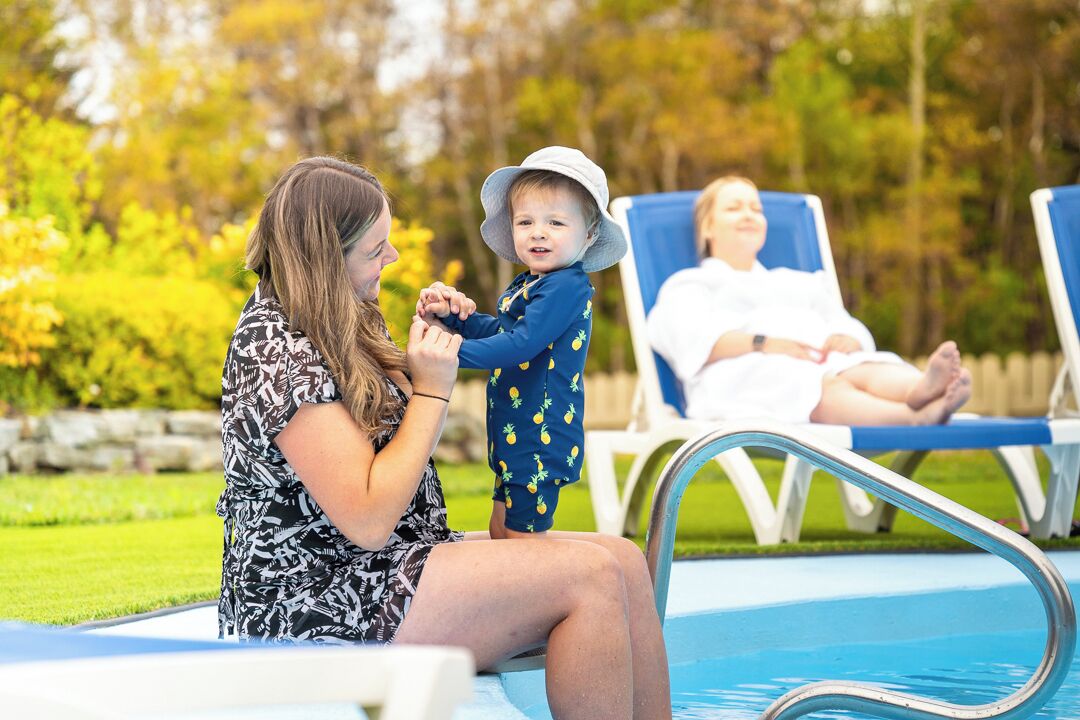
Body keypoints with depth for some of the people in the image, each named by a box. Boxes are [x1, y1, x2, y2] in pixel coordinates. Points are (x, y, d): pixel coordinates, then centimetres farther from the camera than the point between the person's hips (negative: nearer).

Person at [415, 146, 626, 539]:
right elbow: (496, 329, 23)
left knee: (523, 536, -3)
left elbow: (521, 344, -28)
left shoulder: (566, 287, -20)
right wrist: (451, 313, 6)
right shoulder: (529, 285, 11)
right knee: (501, 530, 18)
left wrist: (456, 352, -27)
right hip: (514, 434, 10)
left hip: (540, 438, -10)